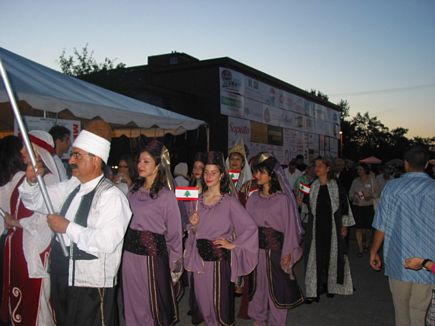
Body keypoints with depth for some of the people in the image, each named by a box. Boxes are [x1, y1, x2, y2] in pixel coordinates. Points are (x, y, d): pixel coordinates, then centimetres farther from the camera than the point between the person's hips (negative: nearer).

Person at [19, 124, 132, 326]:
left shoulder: (111, 196, -19)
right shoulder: (69, 188, 6)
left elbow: (107, 242, -28)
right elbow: (34, 201, 16)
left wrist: (68, 227, -22)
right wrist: (30, 181, -5)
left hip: (92, 287, -8)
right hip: (61, 281, 8)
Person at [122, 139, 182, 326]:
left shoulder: (166, 195, -9)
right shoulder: (134, 191, 7)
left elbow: (173, 232, -6)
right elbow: (125, 221, 14)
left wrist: (174, 262, -3)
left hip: (152, 254, -5)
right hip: (130, 253, 5)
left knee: (154, 302, 7)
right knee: (132, 302, 14)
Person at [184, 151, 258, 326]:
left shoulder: (229, 201, -8)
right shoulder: (198, 200, 7)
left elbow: (251, 227, -11)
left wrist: (233, 245, -9)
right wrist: (193, 225, -5)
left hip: (219, 258, -4)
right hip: (199, 257, 5)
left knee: (219, 300, 2)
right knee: (201, 298, 12)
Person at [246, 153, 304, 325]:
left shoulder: (283, 199, -9)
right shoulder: (253, 198, 5)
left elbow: (290, 226, -9)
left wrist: (288, 253, -10)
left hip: (275, 250, -5)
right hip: (256, 249, 5)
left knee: (276, 287, 5)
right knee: (258, 285, 16)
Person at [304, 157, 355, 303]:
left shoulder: (336, 186, -2)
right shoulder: (312, 186, 5)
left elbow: (345, 206, 1)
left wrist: (344, 225, 0)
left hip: (332, 226, -2)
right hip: (316, 226, 2)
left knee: (332, 255, 6)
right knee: (316, 256, 0)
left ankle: (331, 286, 24)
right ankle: (314, 290, 6)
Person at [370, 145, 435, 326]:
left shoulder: (392, 187, -6)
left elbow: (381, 226, -4)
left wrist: (374, 251, 10)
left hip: (398, 260, 0)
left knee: (401, 307, 17)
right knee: (419, 311, 9)